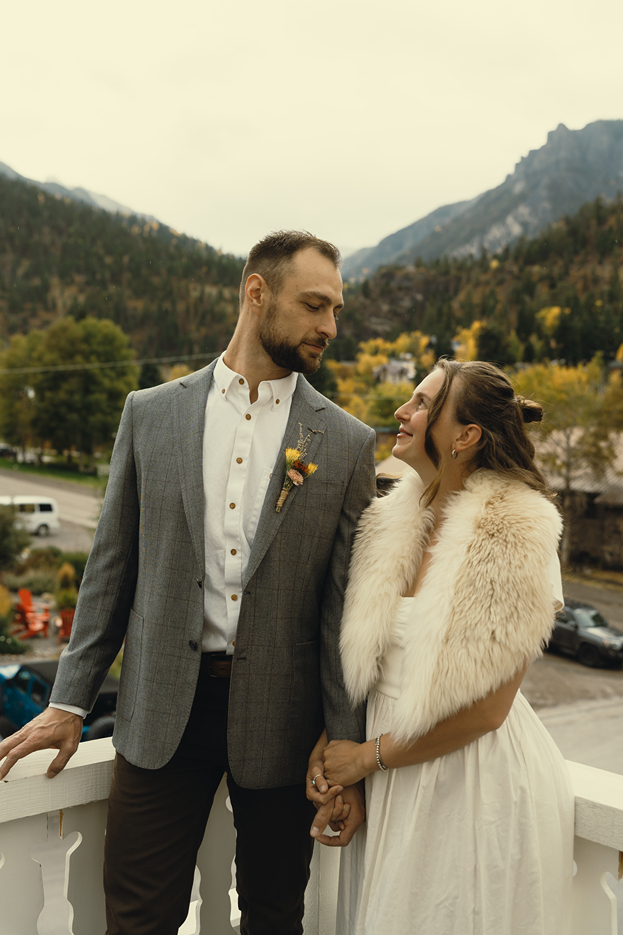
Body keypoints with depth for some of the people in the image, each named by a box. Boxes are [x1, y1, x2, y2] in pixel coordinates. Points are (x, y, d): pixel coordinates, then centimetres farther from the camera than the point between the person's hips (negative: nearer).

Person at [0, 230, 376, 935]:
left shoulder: (348, 443, -2)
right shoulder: (150, 414, 1)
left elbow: (345, 604, -3)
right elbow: (112, 567, 5)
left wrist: (348, 754, -4)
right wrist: (70, 701, 6)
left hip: (278, 717, 0)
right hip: (161, 714, 1)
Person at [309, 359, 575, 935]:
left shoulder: (512, 535, -19)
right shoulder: (393, 520, -1)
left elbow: (483, 709, -18)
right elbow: (361, 662, 5)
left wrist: (370, 756, -10)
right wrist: (335, 770, -2)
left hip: (476, 788, -6)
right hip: (390, 785, 6)